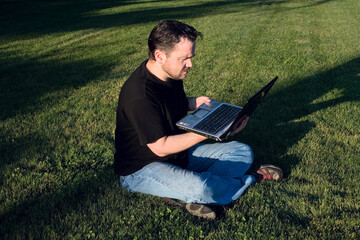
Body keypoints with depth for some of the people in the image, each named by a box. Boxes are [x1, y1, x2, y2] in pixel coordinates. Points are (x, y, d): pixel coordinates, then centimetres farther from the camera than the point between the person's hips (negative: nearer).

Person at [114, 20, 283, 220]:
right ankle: (252, 178, -6)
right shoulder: (139, 95, -28)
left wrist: (193, 103, 1)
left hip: (179, 154, 9)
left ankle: (188, 196, -16)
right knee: (199, 188, -37)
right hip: (141, 169, -9)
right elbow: (160, 147, -26)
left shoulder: (172, 74, 1)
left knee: (243, 152, 1)